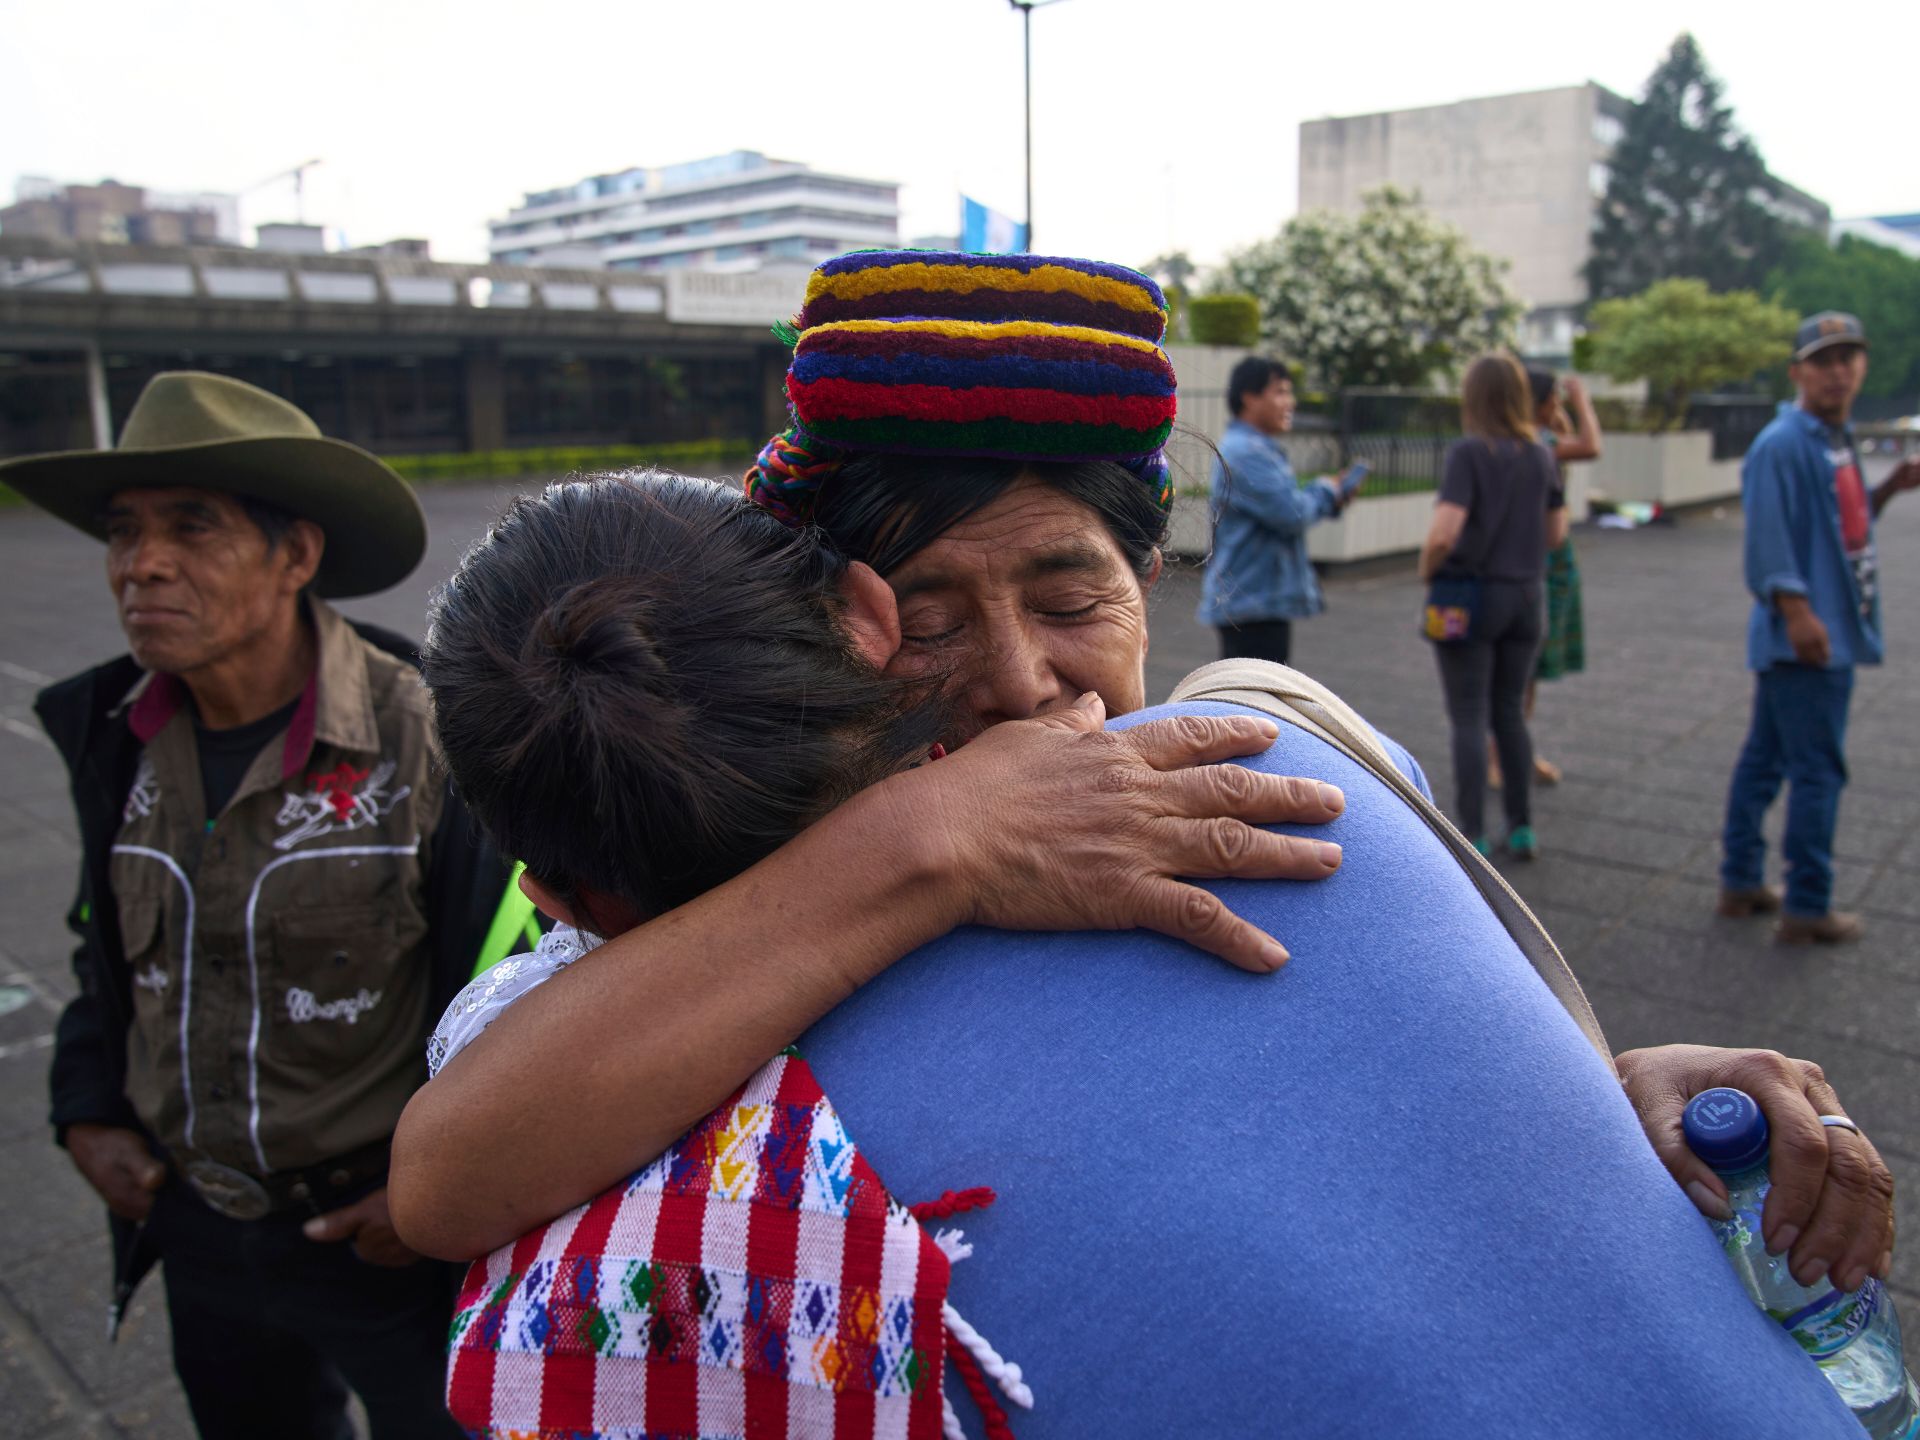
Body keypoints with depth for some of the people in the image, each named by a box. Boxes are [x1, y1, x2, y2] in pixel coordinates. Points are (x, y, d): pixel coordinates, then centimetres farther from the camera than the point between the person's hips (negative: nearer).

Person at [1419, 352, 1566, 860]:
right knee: (1511, 714, 17)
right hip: (1524, 595, 5)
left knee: (1469, 719, 3)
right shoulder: (1540, 455, 4)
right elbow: (1556, 533, 10)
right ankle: (1521, 828, 22)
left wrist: (1427, 569, -6)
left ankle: (1474, 837, 7)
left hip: (1470, 595, -5)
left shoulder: (1468, 452, -14)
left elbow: (1443, 533, -24)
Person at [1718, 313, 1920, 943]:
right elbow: (1768, 541, -21)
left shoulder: (1838, 440, 14)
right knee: (1818, 771, -3)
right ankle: (1807, 908, 6)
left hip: (1832, 631, 9)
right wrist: (1798, 614, -26)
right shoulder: (1782, 445, -14)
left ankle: (1741, 881, 24)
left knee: (1764, 758, 14)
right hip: (1807, 637, -9)